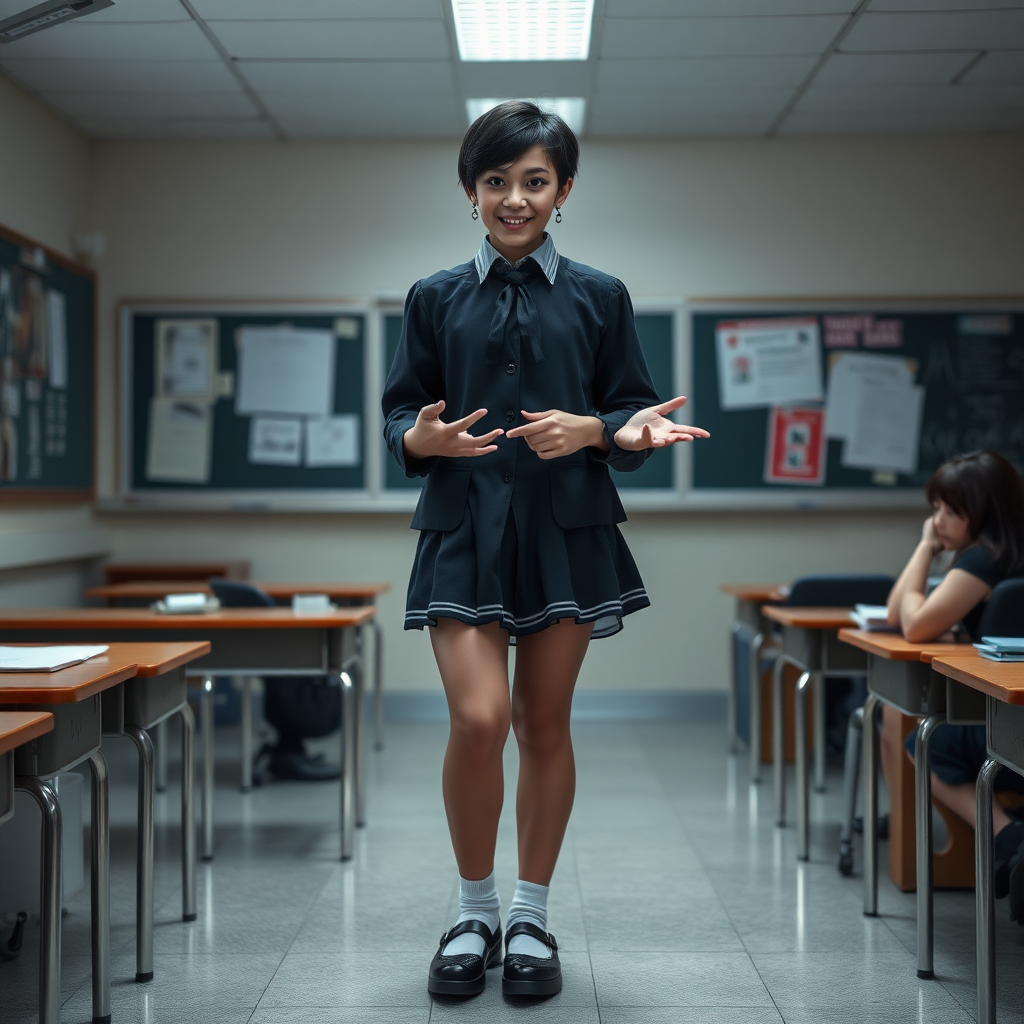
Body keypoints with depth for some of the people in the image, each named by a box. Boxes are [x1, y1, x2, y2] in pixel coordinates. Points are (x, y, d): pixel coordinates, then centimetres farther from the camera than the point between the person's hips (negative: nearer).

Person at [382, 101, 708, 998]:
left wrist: (600, 432, -15)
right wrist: (421, 439, -14)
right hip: (465, 526, 0)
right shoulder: (435, 300, 9)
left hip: (567, 528, 1)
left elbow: (631, 416, 7)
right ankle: (475, 912, 8)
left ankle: (531, 916, 21)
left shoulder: (599, 298, 7)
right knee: (478, 719, -13)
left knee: (545, 725, 6)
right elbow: (400, 411, 9)